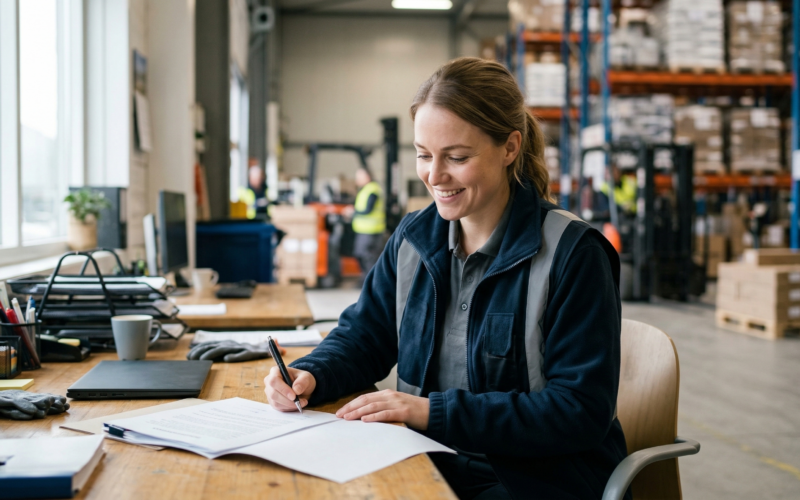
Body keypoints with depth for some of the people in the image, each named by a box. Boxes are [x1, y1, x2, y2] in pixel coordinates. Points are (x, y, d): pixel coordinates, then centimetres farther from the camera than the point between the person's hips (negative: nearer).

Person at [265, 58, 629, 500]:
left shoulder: (572, 254, -13)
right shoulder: (414, 237, 7)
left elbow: (581, 410, -17)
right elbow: (364, 334, 13)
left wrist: (435, 412, -23)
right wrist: (311, 376, -11)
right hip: (430, 464, 6)